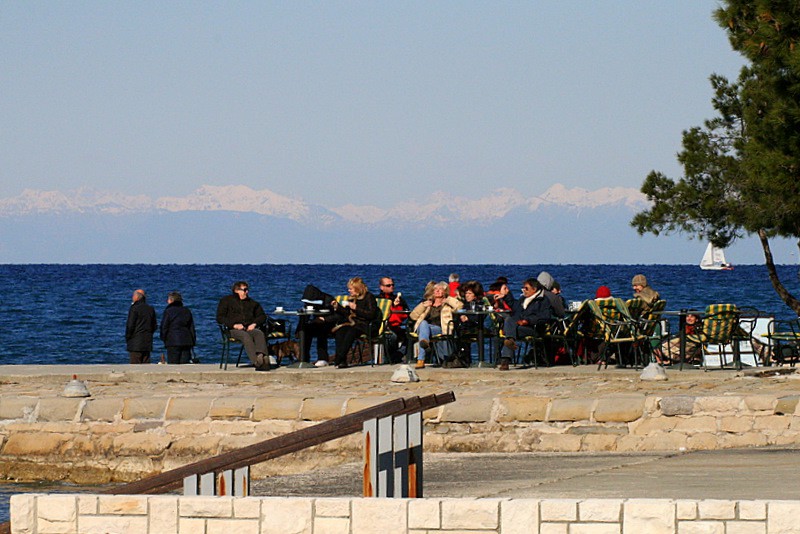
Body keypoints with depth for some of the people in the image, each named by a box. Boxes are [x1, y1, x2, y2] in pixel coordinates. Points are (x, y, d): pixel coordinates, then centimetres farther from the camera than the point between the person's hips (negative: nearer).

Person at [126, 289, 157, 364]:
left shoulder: (134, 309, -9)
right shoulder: (151, 309, 11)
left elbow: (130, 326, -11)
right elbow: (154, 327, 16)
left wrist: (127, 339, -1)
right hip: (147, 343, 6)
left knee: (135, 365, -6)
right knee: (146, 363, 7)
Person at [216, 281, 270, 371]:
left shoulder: (251, 302, 27)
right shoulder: (226, 301, 14)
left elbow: (262, 316, 23)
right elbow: (220, 318, 4)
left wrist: (254, 324, 1)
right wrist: (234, 325, -11)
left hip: (250, 328, 4)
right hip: (234, 330, -4)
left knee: (260, 333, -32)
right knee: (245, 336, -38)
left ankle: (261, 355, -57)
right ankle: (256, 361, -55)